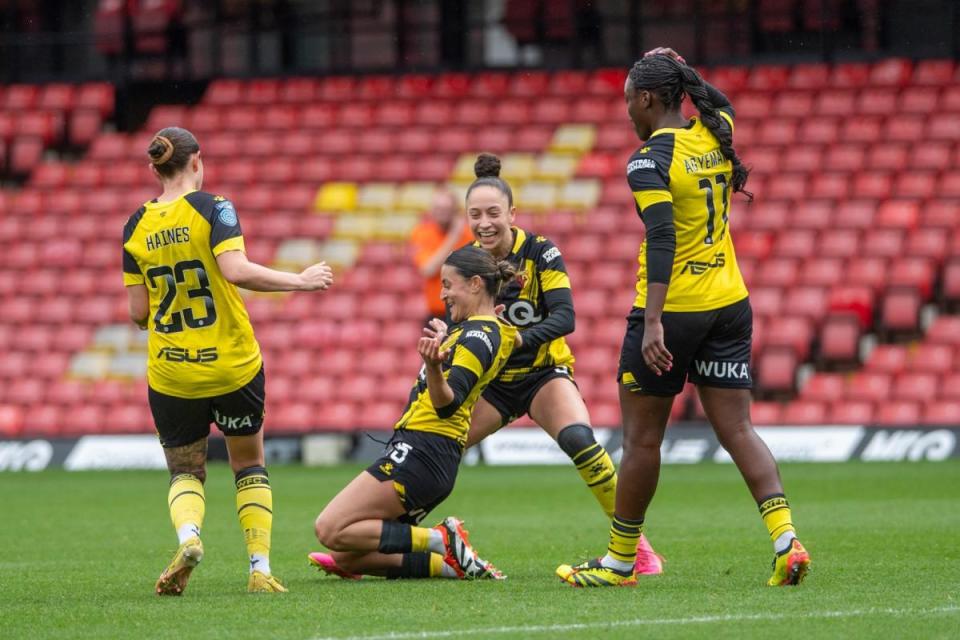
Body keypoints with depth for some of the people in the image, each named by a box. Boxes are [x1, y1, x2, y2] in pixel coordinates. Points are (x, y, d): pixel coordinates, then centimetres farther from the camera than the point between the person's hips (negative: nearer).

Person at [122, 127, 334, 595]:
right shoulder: (211, 208, -9)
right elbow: (236, 270, -23)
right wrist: (300, 281, -13)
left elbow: (138, 312, 1)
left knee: (184, 472, 16)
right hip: (233, 366, -2)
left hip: (170, 373, 2)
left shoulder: (137, 226, 1)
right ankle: (260, 568, 7)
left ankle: (188, 536, -16)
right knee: (249, 466, 17)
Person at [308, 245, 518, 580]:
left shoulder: (479, 335, -12)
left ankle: (442, 541, -11)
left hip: (419, 452, -10)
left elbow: (447, 404, -25)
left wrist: (433, 367, -42)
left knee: (331, 530, -15)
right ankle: (454, 563, 0)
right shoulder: (490, 330, 17)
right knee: (348, 558, 5)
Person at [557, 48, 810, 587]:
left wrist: (652, 322, -29)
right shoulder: (717, 133, 4)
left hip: (672, 309, -6)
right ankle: (786, 538, -11)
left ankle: (620, 561, 16)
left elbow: (662, 240, -25)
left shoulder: (649, 162, -15)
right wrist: (675, 69, 27)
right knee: (738, 430, 5)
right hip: (729, 302, 6)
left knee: (642, 438, 6)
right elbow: (723, 105, 31)